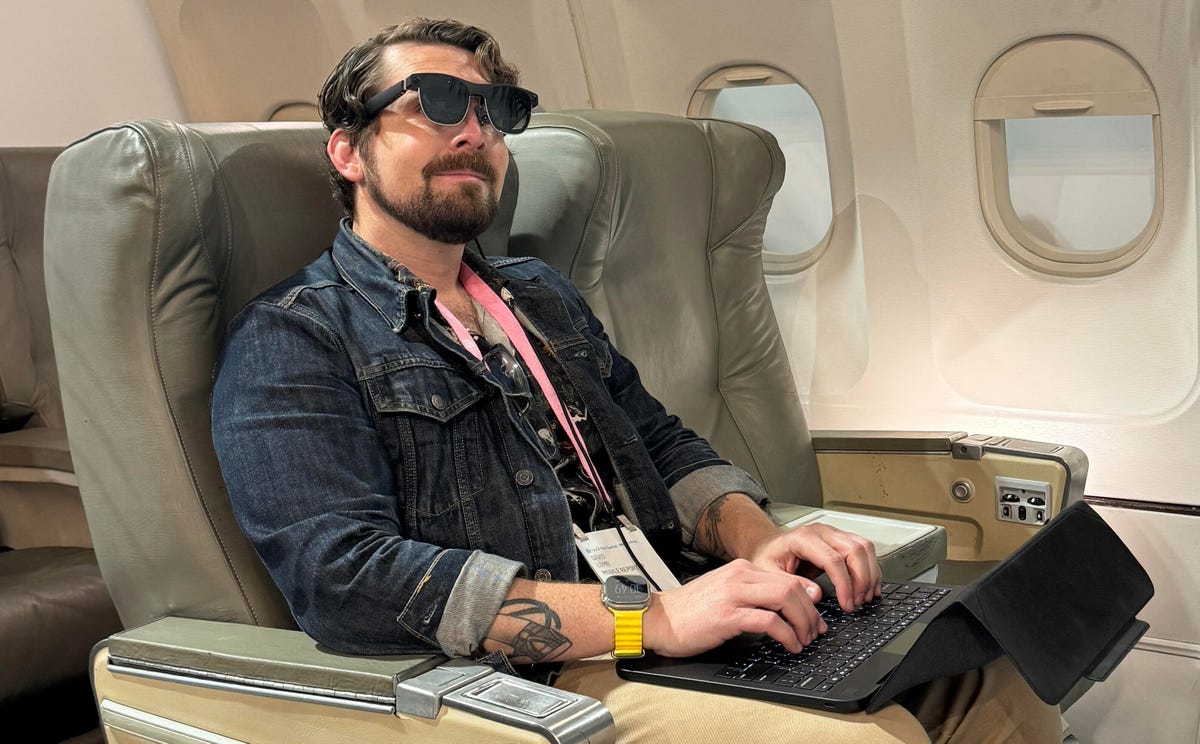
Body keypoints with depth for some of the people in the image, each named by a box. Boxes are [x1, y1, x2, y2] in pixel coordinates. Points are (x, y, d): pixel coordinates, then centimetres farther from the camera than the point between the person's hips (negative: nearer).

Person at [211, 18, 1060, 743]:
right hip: (535, 676, -7)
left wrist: (758, 538, -1)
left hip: (682, 616, 7)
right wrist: (651, 618, -23)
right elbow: (345, 578, -17)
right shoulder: (291, 341, -3)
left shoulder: (540, 294, 23)